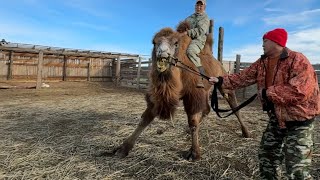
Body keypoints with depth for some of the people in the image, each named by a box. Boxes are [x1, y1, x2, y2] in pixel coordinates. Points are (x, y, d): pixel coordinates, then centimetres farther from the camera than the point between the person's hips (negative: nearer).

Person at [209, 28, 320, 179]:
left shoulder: (297, 60, -20)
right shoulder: (261, 63, 4)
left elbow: (300, 91, -31)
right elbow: (243, 78, 6)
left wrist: (267, 93, -23)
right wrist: (220, 81, -3)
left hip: (298, 119, -8)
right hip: (276, 117, 8)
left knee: (296, 168, -3)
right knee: (266, 154, 19)